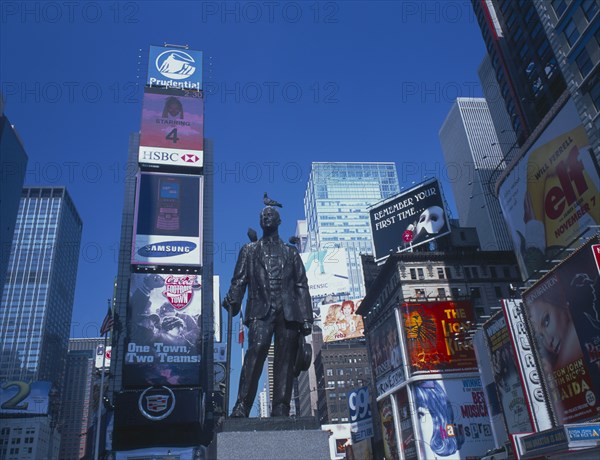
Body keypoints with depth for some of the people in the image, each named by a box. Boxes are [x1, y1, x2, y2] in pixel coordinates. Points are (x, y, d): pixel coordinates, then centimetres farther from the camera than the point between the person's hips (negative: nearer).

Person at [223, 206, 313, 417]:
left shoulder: (291, 252, 24)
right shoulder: (249, 250, 22)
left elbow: (302, 286, 17)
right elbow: (239, 280, 11)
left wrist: (306, 318, 6)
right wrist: (232, 300, -10)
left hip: (288, 313, 2)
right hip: (261, 311, -2)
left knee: (285, 361, -4)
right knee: (255, 352, -20)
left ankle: (280, 412, -2)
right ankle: (242, 407, -19)